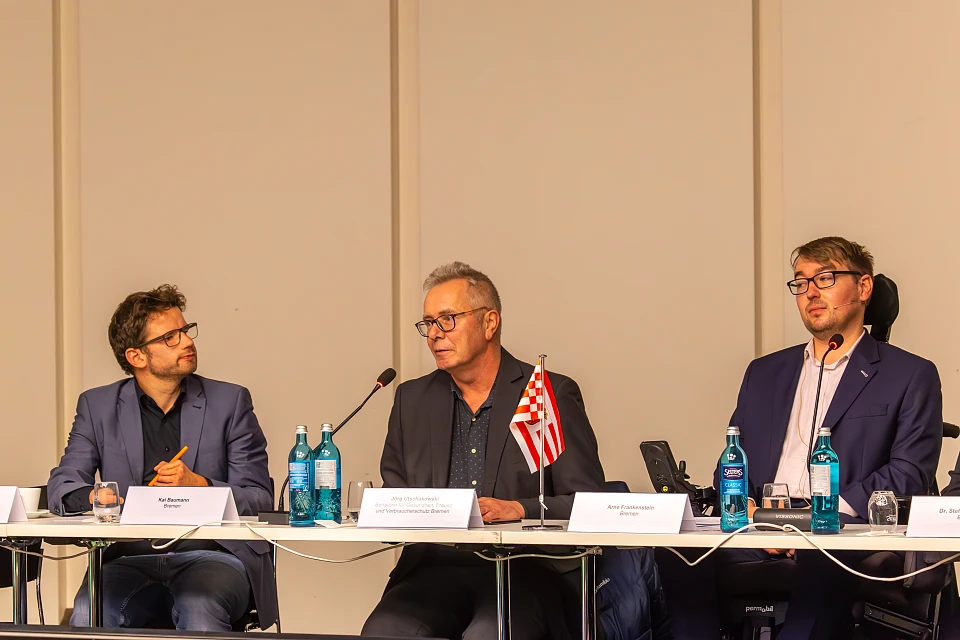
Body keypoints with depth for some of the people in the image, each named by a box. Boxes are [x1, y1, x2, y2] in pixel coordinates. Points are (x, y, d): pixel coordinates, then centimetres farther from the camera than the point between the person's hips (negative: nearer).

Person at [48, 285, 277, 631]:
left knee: (200, 613, -35)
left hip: (211, 554, -1)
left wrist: (199, 485, -15)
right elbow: (62, 485, 5)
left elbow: (259, 499, 4)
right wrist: (93, 497, -19)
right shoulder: (97, 406, 13)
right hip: (129, 559, 1)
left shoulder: (230, 402, 9)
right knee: (88, 616, -31)